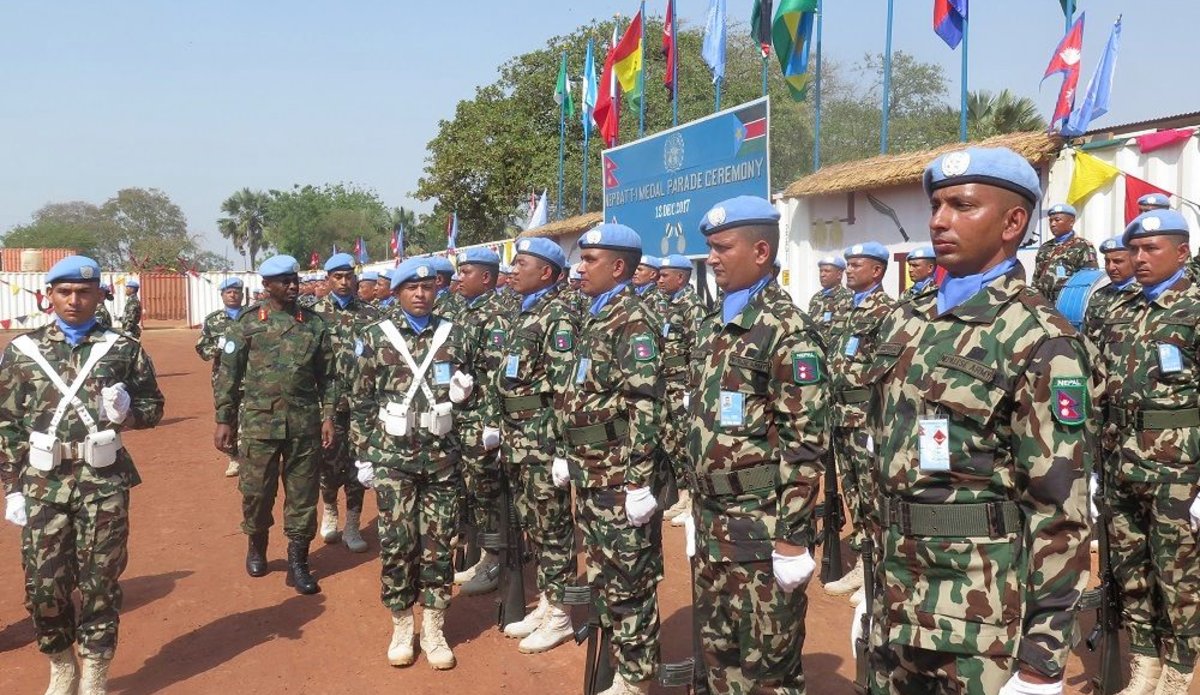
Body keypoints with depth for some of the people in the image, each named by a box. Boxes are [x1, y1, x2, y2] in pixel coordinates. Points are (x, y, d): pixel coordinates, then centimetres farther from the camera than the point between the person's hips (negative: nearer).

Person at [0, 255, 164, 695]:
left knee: (101, 582, 7)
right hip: (43, 482, 1)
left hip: (104, 481, -1)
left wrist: (127, 411, -14)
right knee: (43, 583, 6)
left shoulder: (123, 349, 2)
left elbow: (154, 407, 8)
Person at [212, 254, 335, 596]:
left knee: (303, 494, 5)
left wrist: (328, 416, 0)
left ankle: (298, 563, 16)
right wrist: (224, 420, -1)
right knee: (256, 491, 8)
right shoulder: (247, 323, 1)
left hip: (305, 423, 1)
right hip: (259, 422, -1)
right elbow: (228, 374, 2)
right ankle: (256, 546, 34)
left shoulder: (314, 324, 6)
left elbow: (327, 375, 8)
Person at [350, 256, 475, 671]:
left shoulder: (451, 335, 5)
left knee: (438, 541, 5)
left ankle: (433, 628, 18)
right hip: (393, 454, -1)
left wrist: (463, 390, -7)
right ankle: (401, 626, 19)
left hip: (441, 454, 2)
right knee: (397, 541, 2)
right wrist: (363, 456, 0)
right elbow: (361, 402, 2)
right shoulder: (376, 337, 0)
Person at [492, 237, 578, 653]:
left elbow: (565, 386, -19)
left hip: (542, 434, -9)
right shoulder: (520, 315, 15)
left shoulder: (557, 316, -13)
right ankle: (545, 603, 26)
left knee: (552, 525, 1)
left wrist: (561, 445, -21)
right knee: (531, 523, 15)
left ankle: (560, 614, 11)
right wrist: (502, 431, 16)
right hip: (515, 435, 9)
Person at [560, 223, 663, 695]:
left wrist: (640, 481, -24)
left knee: (628, 579, 2)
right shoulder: (595, 316, 14)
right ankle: (615, 656, 30)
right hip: (590, 472, 9)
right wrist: (565, 454, 20)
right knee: (601, 573, 17)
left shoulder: (633, 320, -14)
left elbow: (644, 407, -21)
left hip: (620, 475, -9)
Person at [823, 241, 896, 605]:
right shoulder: (847, 312, 17)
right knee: (853, 493, 13)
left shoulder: (888, 312, -10)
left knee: (875, 495, -3)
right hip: (841, 417, 9)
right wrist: (831, 410, 16)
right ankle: (862, 564, 23)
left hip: (868, 419, -9)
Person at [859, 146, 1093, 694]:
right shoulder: (905, 323, 9)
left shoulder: (1040, 341, -12)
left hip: (981, 612, -6)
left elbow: (1060, 510, -14)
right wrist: (875, 585, 15)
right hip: (895, 599, 6)